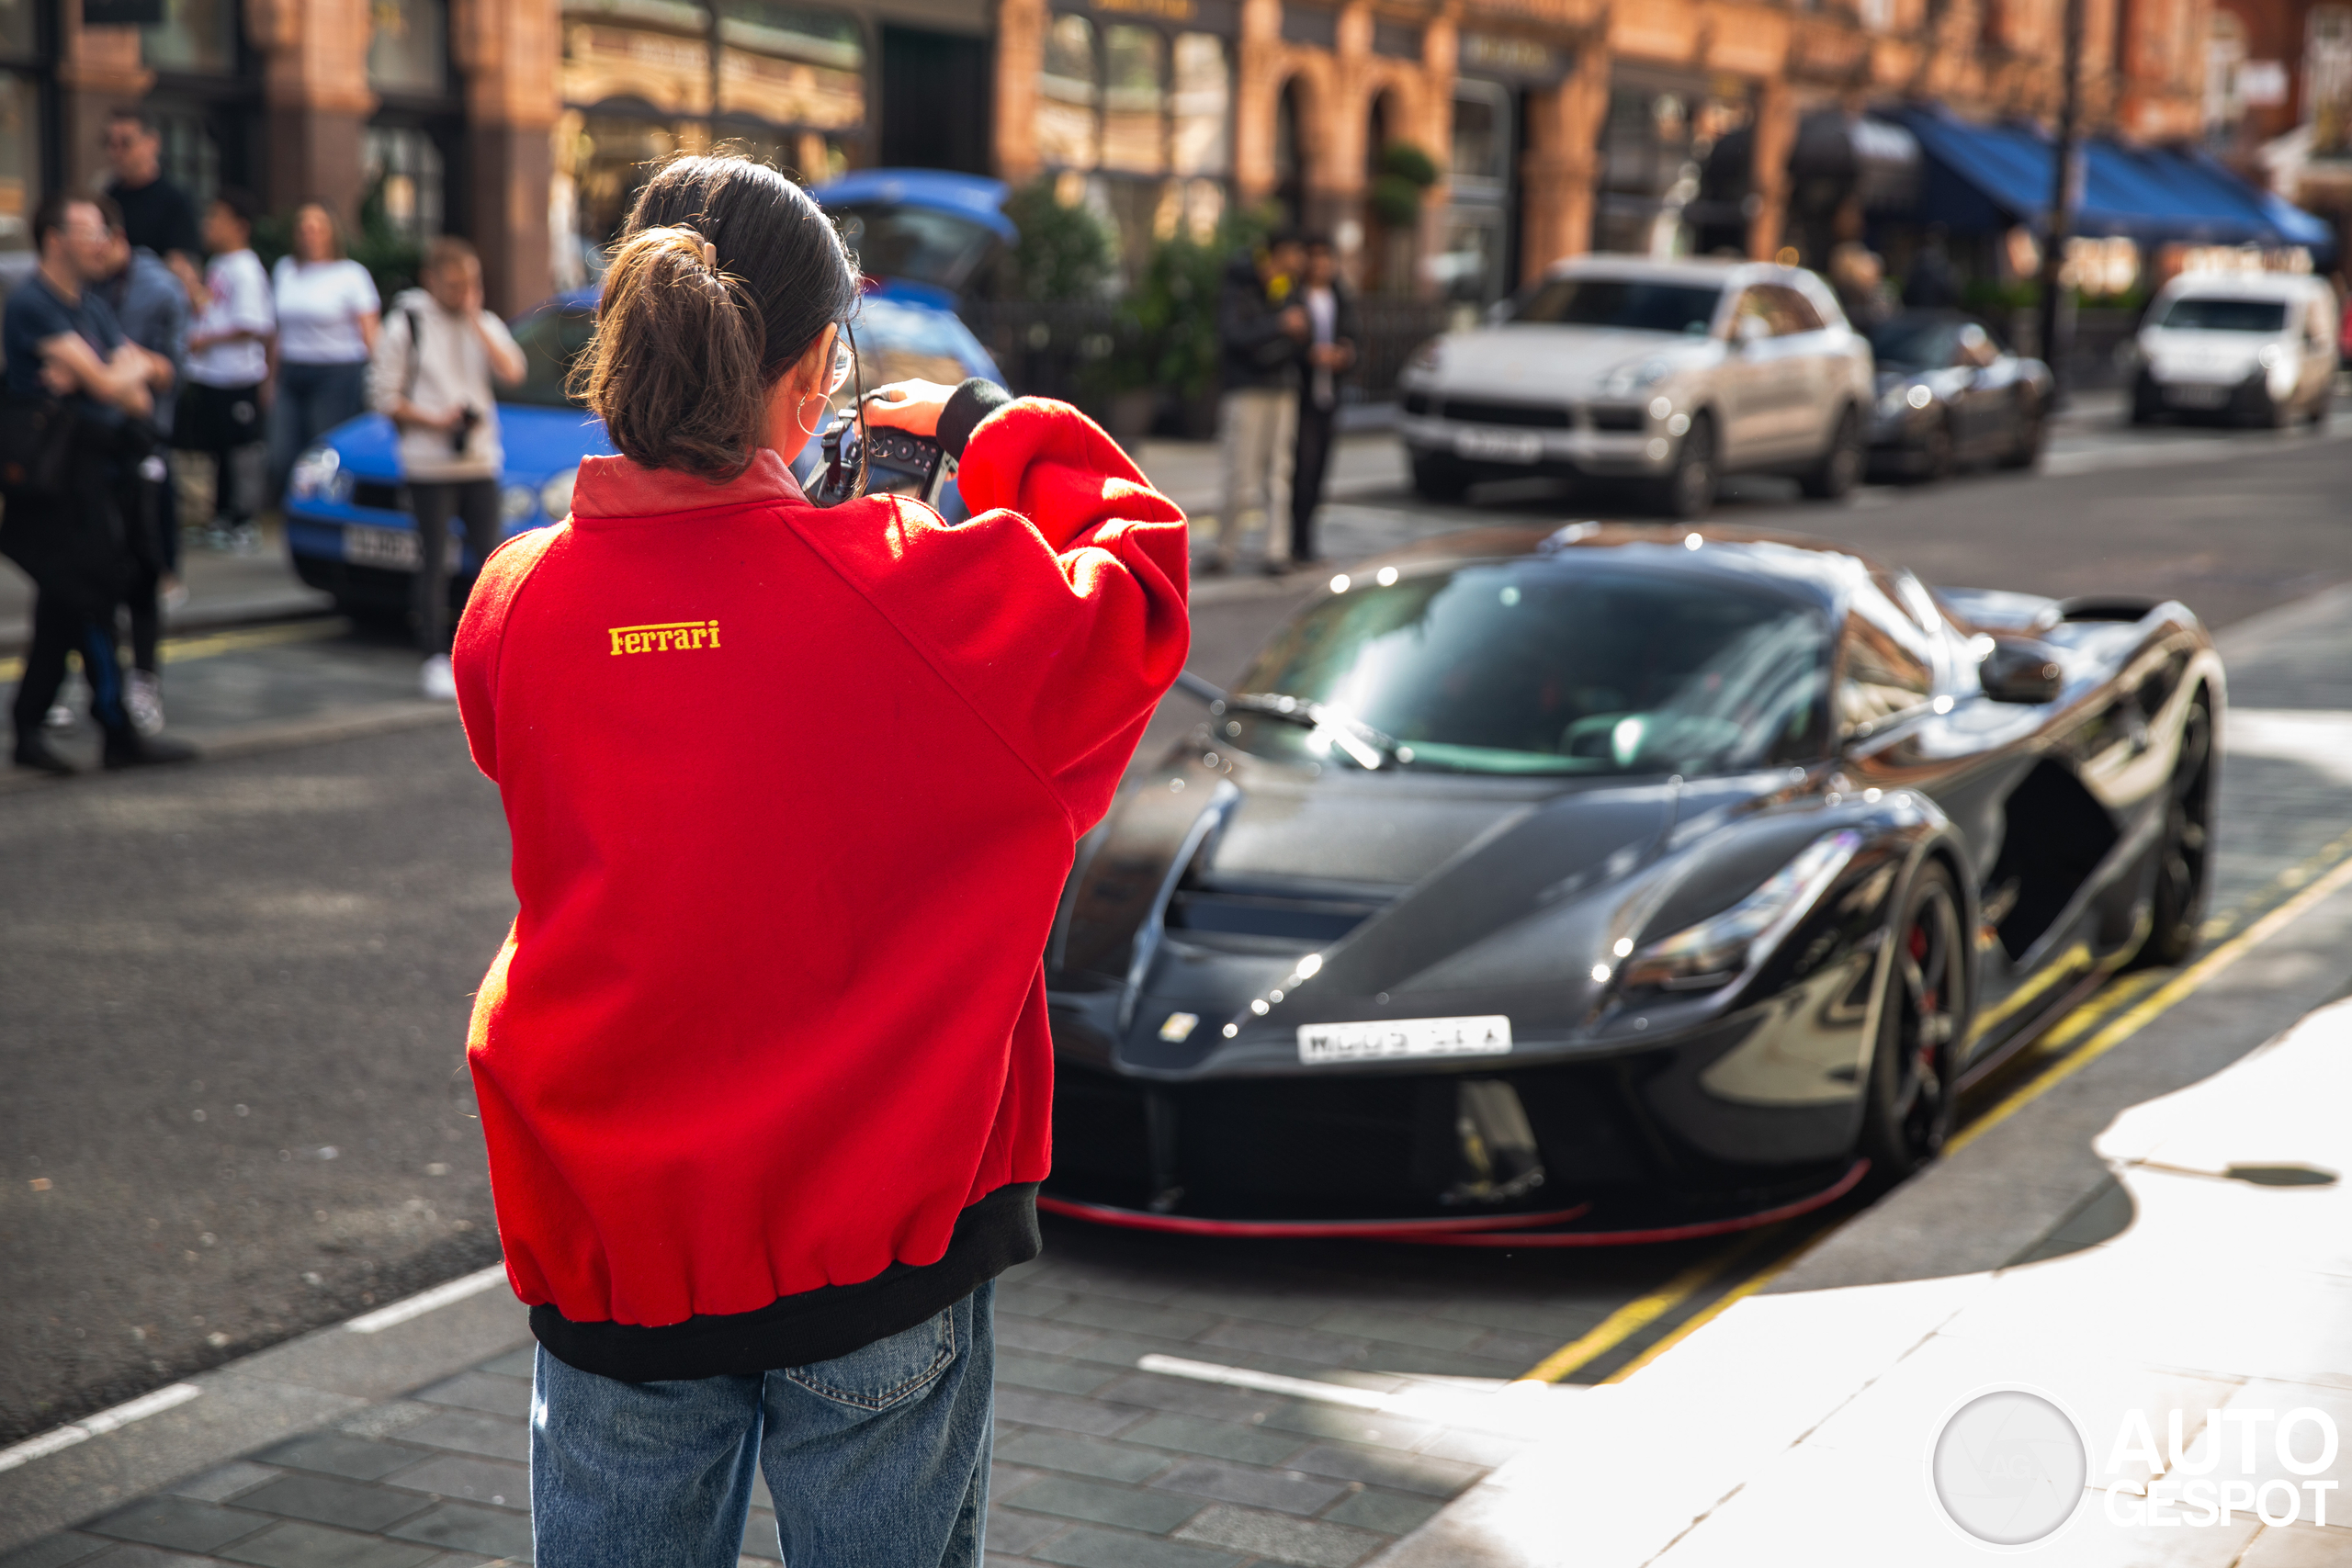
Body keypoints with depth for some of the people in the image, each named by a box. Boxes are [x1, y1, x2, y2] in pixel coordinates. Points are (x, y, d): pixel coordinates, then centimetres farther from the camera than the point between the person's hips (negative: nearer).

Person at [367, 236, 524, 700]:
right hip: (428, 465, -4)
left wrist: (476, 321, -9)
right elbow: (383, 395, -3)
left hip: (481, 463, 4)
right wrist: (434, 421, -13)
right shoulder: (406, 324, -2)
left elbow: (512, 372, -6)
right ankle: (437, 659, 5)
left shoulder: (487, 326, 11)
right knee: (434, 565, 0)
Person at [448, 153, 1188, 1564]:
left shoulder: (516, 604, -6)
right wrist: (984, 425, 14)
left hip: (612, 1243, 3)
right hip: (880, 1226, -2)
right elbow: (1135, 590, 2)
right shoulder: (927, 592, -15)